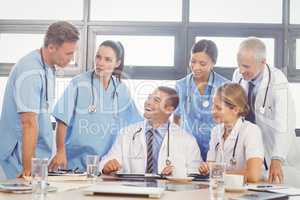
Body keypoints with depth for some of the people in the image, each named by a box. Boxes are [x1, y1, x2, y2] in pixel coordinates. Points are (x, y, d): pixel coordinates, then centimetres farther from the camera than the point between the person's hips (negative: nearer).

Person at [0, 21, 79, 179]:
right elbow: (29, 123, -25)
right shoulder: (30, 73, -22)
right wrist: (28, 170, -26)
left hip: (40, 155, 9)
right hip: (21, 158, -9)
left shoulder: (48, 68, 8)